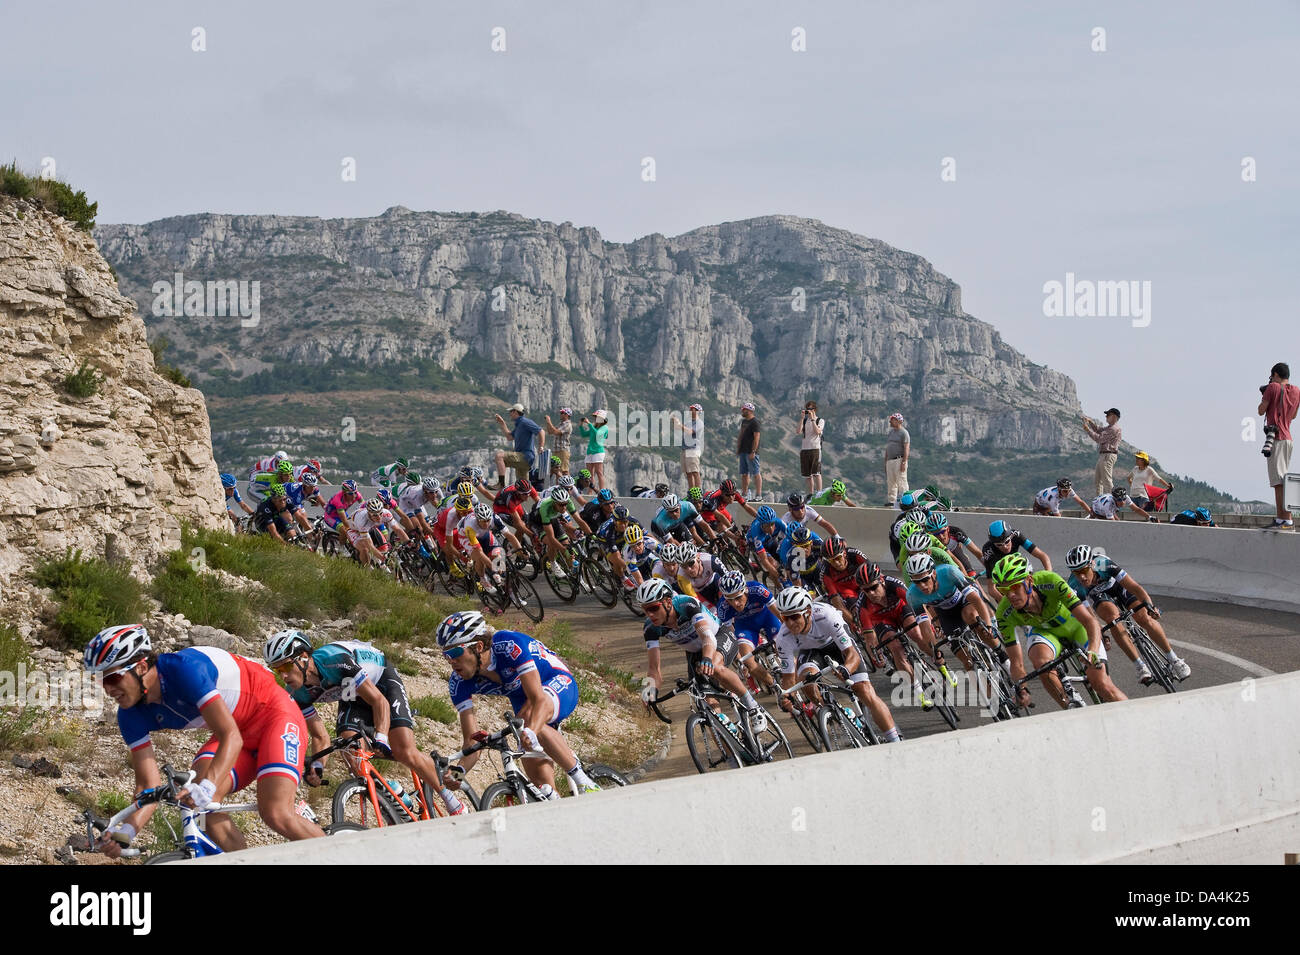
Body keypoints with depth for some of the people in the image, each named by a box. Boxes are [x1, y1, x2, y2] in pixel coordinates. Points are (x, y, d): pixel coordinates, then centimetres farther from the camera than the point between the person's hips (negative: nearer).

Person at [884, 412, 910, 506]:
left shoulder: (903, 432, -5)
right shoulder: (891, 432, 21)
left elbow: (906, 448, -12)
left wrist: (904, 462, -20)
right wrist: (885, 462, 19)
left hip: (899, 460, -8)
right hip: (890, 461, 8)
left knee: (901, 481, -11)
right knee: (890, 482, 7)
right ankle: (891, 501, 10)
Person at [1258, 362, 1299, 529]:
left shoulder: (1273, 387, -8)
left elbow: (1261, 411, -6)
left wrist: (1264, 397, 14)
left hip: (1276, 438, -8)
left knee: (1279, 481, -13)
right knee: (1282, 480, 13)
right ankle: (1280, 518, 14)